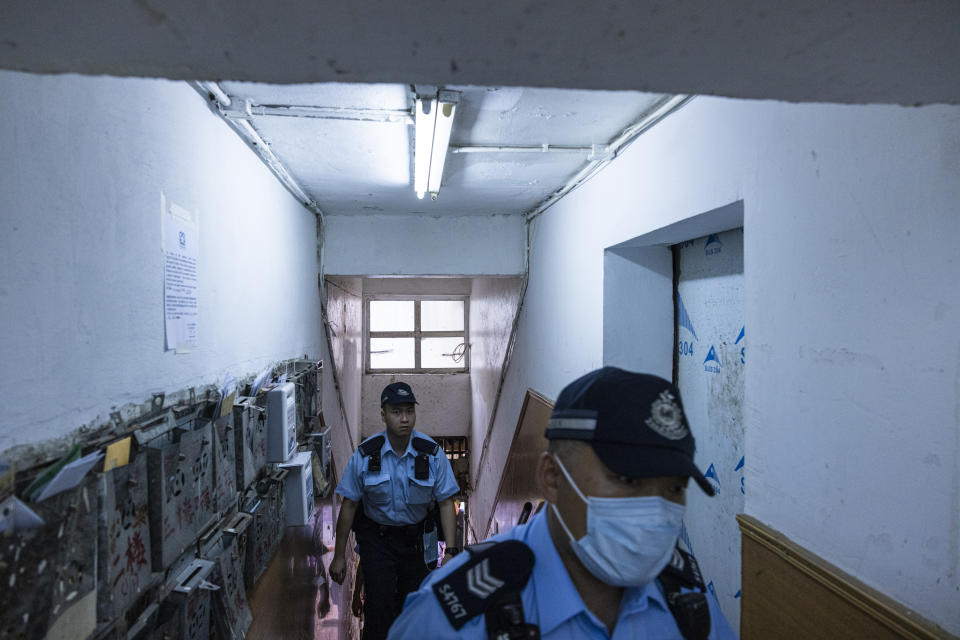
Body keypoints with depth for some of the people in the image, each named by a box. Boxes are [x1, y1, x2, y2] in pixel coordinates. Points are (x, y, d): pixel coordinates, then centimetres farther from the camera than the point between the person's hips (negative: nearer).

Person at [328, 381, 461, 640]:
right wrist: (339, 556, -2)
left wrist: (450, 551, -16)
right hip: (376, 539, -1)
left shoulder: (432, 452, -13)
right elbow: (349, 505, -7)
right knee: (380, 610, -8)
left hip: (415, 538, 2)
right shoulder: (365, 454, -15)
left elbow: (446, 502, -9)